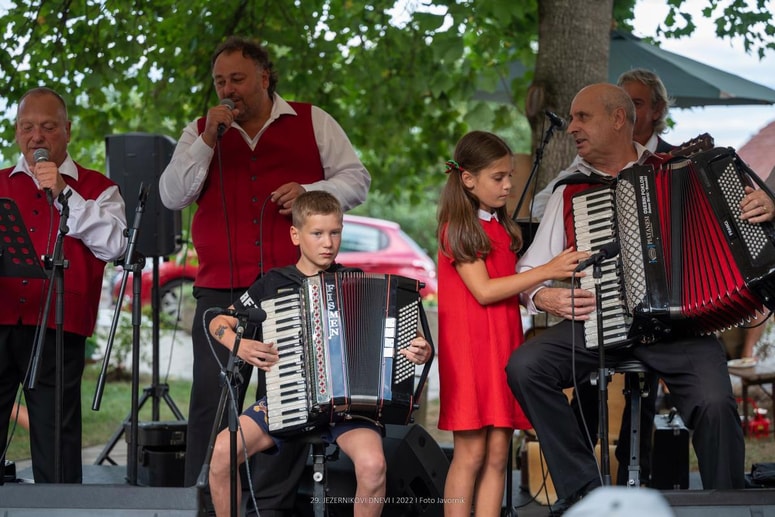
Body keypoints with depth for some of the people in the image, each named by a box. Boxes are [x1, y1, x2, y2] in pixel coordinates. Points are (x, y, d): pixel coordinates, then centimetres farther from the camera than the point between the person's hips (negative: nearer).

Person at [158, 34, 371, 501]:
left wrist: (310, 191, -10)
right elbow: (172, 196, 4)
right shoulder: (201, 132, 14)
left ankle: (278, 503, 9)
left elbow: (356, 181, 9)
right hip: (221, 291, 1)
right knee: (212, 401, -5)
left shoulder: (312, 123, 10)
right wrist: (208, 140, -6)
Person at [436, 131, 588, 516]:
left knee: (497, 455, 2)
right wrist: (547, 271, -18)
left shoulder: (502, 227, 16)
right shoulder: (458, 228, -6)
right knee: (470, 454, -7)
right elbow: (484, 290, -15)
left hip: (503, 347, 7)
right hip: (470, 350, -7)